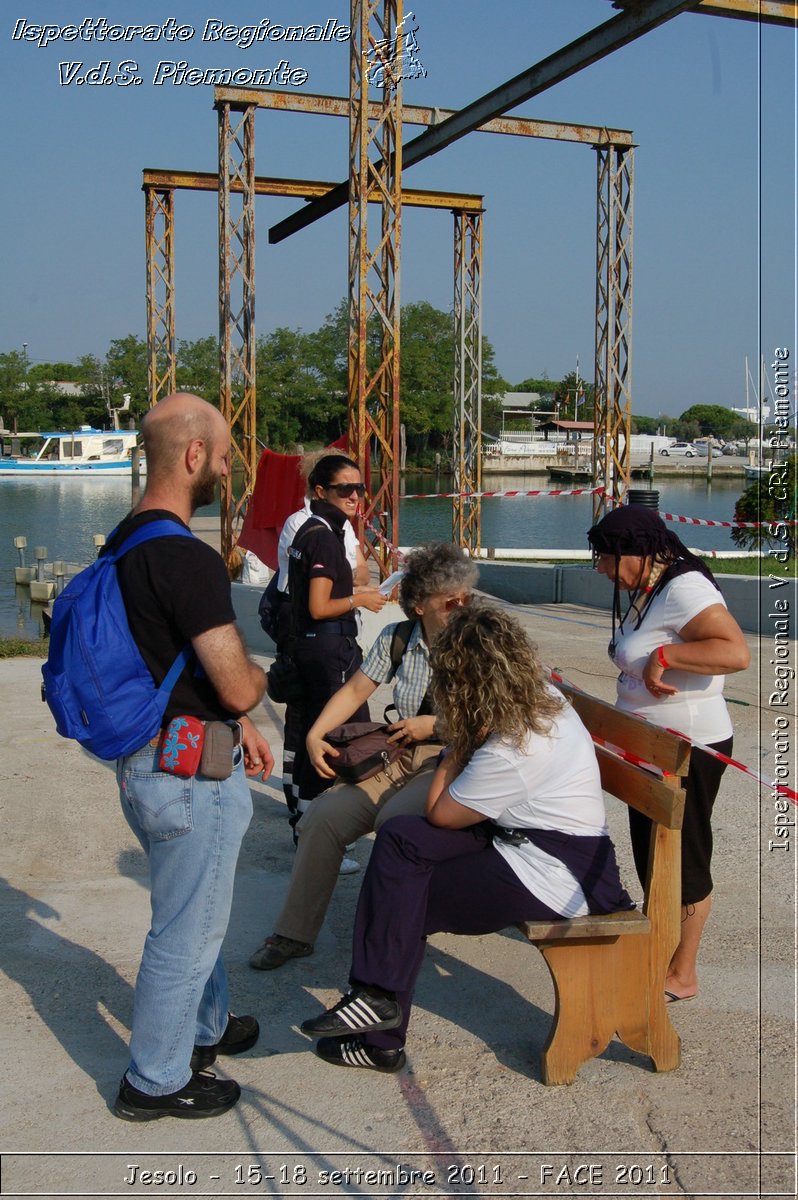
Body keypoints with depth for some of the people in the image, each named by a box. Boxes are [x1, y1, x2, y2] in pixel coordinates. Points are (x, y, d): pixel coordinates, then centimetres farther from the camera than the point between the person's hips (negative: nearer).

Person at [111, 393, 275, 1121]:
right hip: (190, 774, -10)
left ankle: (205, 1028, 45)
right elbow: (238, 685, -25)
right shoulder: (189, 561, -25)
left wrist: (237, 724, 17)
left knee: (194, 913, 26)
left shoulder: (125, 543, 7)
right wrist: (261, 673, -1)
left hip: (145, 761, 10)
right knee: (187, 930, 7)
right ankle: (156, 1082, 23)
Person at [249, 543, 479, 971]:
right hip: (398, 757, 5)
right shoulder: (396, 638, 6)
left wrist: (434, 725, -12)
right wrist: (315, 734, 0)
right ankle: (295, 934, 3)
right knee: (322, 816, -13)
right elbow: (354, 691, 12)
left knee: (396, 818, -34)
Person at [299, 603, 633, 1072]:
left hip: (554, 878, -9)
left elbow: (440, 814, -12)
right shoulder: (545, 698, 2)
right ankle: (378, 996, -9)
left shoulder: (510, 751, -26)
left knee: (405, 904, -4)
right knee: (398, 838, -5)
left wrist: (462, 743, -8)